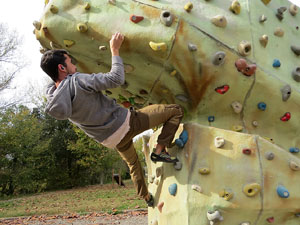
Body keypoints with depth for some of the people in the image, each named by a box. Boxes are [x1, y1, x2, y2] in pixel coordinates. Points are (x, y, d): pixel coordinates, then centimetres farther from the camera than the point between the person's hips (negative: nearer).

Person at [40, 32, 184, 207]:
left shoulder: (52, 96, -4)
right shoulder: (77, 81, -26)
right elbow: (117, 78, -25)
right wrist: (115, 50, -14)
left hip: (109, 139, 8)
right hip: (124, 123, -8)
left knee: (132, 163, 35)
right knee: (176, 110, -1)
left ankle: (147, 198, 50)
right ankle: (160, 150, -4)